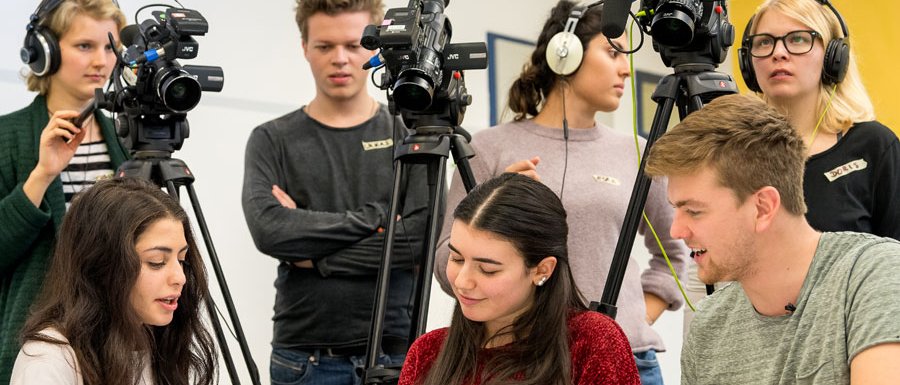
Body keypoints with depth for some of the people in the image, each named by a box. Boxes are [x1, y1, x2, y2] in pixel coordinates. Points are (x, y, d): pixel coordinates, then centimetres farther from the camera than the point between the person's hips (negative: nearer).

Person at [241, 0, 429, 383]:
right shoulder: (272, 140, 3)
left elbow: (420, 237, -9)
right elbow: (268, 229, -13)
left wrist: (316, 255, -11)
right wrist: (374, 218, -12)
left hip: (394, 352, 0)